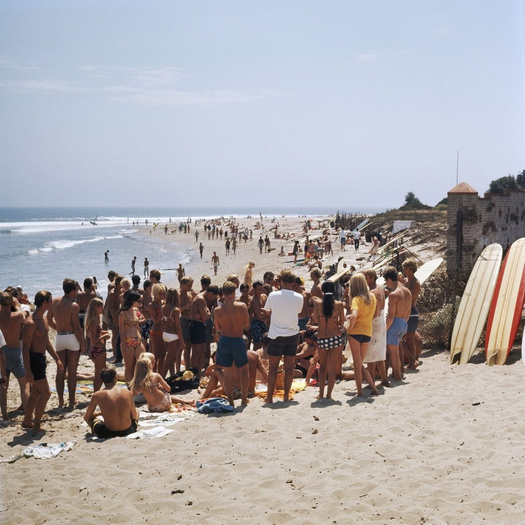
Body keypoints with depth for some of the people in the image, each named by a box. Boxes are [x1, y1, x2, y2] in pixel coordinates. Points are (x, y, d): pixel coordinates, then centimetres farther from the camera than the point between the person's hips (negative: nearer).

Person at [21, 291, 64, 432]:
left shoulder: (44, 319, 9)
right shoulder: (31, 323, -22)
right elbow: (25, 348, -22)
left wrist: (57, 359, 20)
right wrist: (28, 371, -24)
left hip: (41, 358, 10)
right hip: (33, 359, -10)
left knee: (36, 393, 18)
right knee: (46, 393, -6)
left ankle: (26, 422, 31)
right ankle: (36, 426, 4)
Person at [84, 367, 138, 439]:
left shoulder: (97, 396, -9)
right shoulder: (127, 392, -4)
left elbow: (86, 417, 7)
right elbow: (134, 416, 7)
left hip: (108, 434, -1)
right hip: (128, 432, 2)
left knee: (90, 417, 25)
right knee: (136, 412, 33)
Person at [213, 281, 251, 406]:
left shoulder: (218, 310, -6)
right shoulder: (242, 306, -11)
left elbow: (218, 329, 5)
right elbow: (247, 326, -4)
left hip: (224, 341, 1)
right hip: (238, 341, -1)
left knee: (227, 373, 11)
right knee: (244, 370, 19)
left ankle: (230, 401, 12)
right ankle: (244, 398, 19)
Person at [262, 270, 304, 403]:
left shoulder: (273, 295, -9)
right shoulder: (299, 297, -3)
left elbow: (266, 311, 6)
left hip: (276, 335, -2)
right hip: (293, 335, 2)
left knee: (273, 367, 5)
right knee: (289, 367, 8)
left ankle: (269, 396, 7)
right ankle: (286, 395, 12)